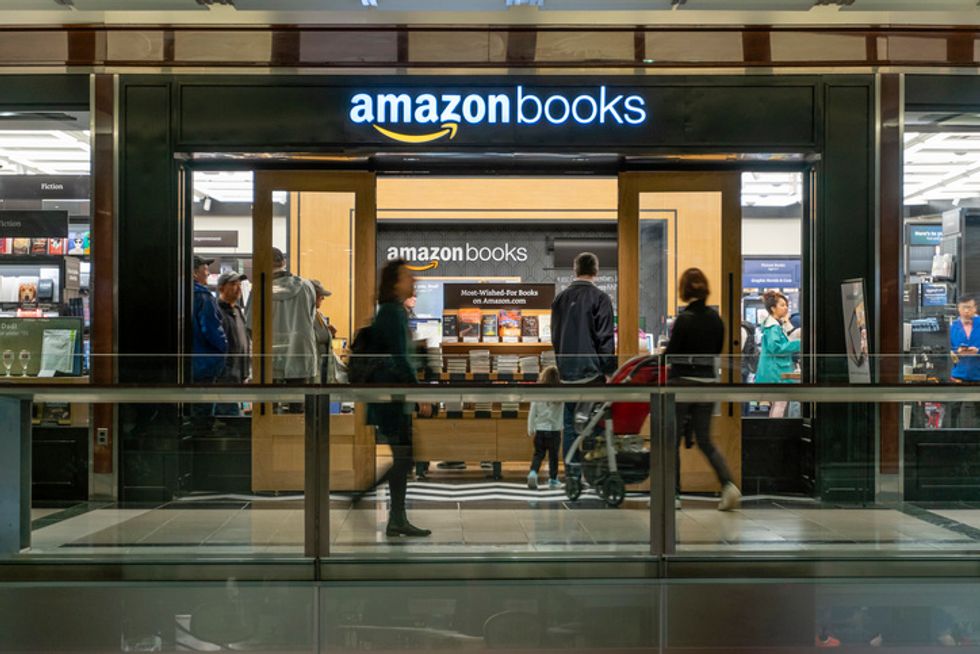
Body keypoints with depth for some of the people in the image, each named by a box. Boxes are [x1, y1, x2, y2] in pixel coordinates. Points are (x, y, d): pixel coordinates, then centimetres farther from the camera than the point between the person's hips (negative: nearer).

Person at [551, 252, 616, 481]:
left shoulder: (560, 298, 10)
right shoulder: (600, 298, -7)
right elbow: (605, 338, -9)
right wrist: (610, 370, -3)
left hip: (567, 371, 5)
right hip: (591, 369, -5)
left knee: (569, 423, 9)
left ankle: (572, 472, 11)